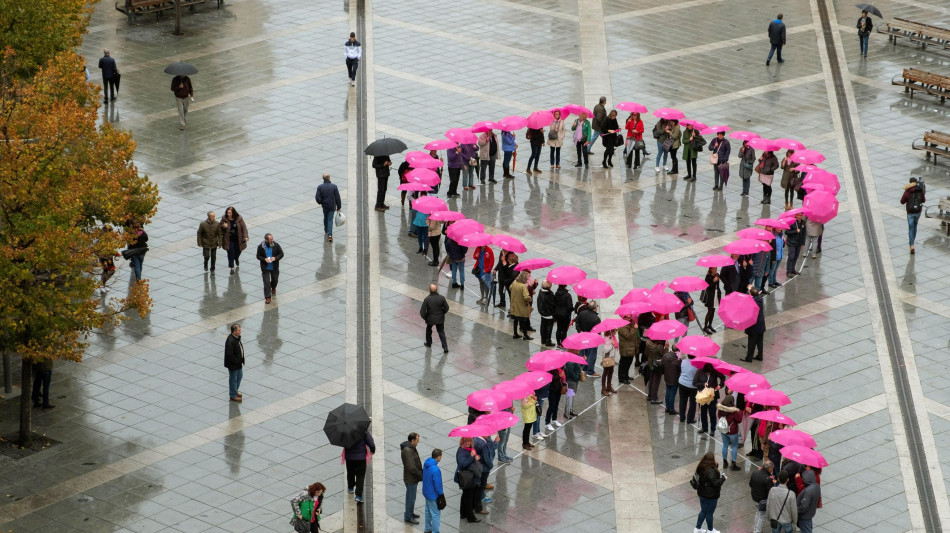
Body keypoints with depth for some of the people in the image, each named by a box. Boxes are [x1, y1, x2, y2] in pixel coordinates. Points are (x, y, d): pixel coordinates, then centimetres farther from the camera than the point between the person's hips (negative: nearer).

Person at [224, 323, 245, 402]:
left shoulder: (237, 337, -1)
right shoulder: (230, 341, -31)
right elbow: (229, 354, -30)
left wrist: (241, 360, 11)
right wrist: (237, 361, -21)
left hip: (238, 362, 10)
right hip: (233, 365, -10)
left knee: (239, 376, 24)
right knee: (233, 379, 7)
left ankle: (235, 391, 44)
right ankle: (233, 395, 24)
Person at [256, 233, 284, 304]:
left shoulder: (276, 245, -12)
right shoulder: (260, 247, -14)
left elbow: (281, 254, -4)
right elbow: (258, 256, -4)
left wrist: (275, 258, -22)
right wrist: (264, 259, -24)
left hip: (275, 267, 2)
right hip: (265, 268, -2)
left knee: (275, 280, 20)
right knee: (266, 282, -6)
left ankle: (273, 288, 54)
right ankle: (267, 297, 2)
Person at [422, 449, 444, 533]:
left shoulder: (426, 464, -5)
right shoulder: (435, 470, -32)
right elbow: (437, 484, -26)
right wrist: (441, 494, -8)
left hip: (426, 492, 9)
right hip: (433, 495, -9)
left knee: (428, 511, 23)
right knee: (436, 514, 6)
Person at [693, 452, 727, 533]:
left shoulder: (701, 468, -4)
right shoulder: (711, 471, -30)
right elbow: (715, 483, -29)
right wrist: (723, 478, -12)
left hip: (702, 493, 8)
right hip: (710, 496, -8)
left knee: (703, 511, 23)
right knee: (709, 513, 12)